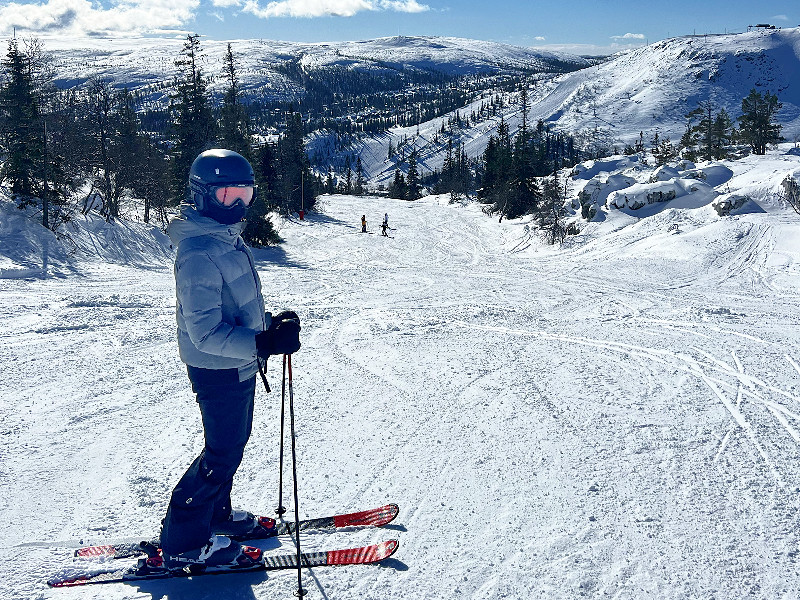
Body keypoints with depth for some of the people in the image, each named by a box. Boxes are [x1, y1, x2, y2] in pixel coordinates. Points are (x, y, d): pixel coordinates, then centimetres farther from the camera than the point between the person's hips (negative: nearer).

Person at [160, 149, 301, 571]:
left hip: (239, 365, 9)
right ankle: (183, 543, 16)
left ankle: (216, 513, 40)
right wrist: (263, 343, -37)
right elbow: (205, 333, -28)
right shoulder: (199, 254, -25)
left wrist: (271, 323, 5)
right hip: (218, 370, -9)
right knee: (223, 454, 1)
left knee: (233, 443, 21)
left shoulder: (228, 238, 7)